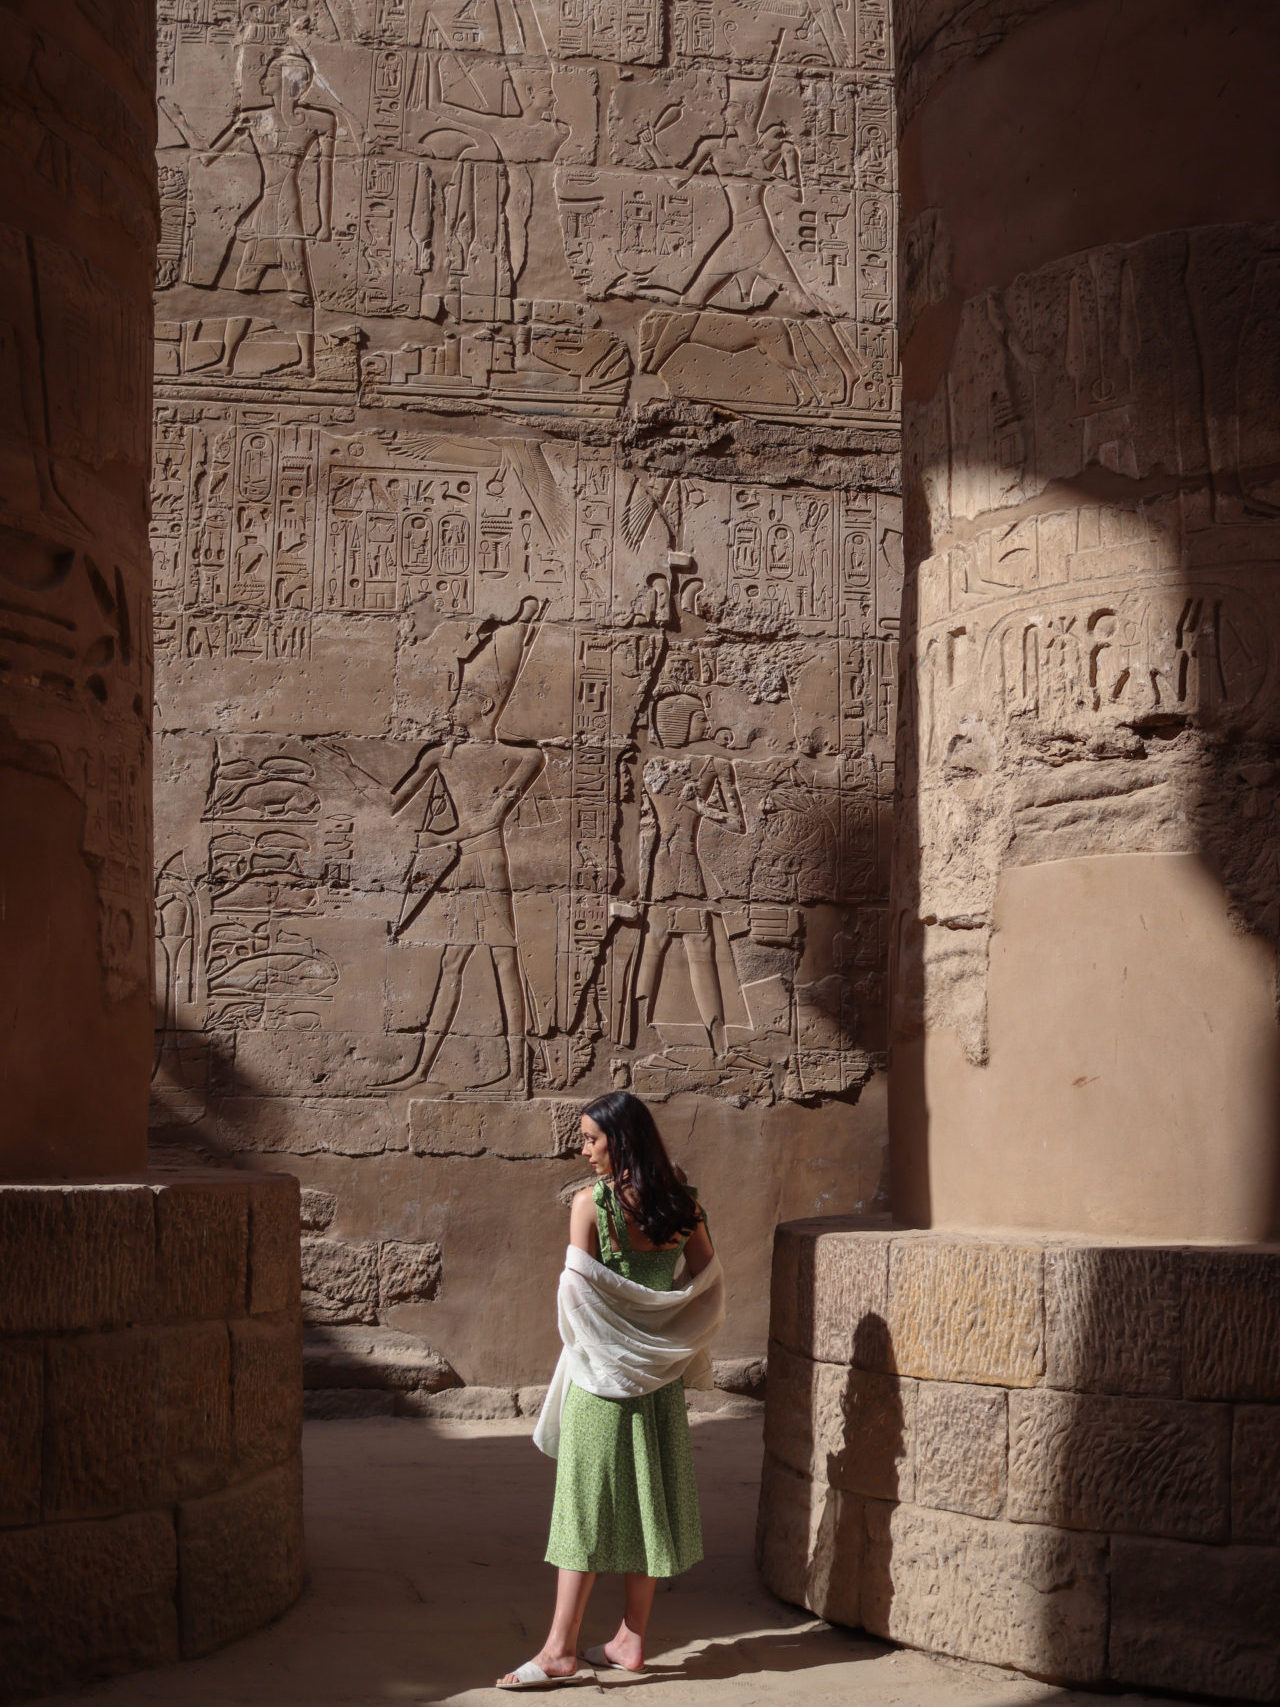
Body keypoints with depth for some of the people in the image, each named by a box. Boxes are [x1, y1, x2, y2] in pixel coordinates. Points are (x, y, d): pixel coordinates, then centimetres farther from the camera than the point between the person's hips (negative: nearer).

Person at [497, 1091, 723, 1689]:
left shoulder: (590, 1203, -14)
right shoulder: (681, 1203, 1)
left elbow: (578, 1288, -13)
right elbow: (708, 1285, 3)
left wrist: (584, 1351, 3)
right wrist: (681, 1350, 12)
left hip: (603, 1369, -5)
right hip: (659, 1377, 5)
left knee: (587, 1504, -1)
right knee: (647, 1500, 11)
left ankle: (561, 1648, 2)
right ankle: (631, 1639, 19)